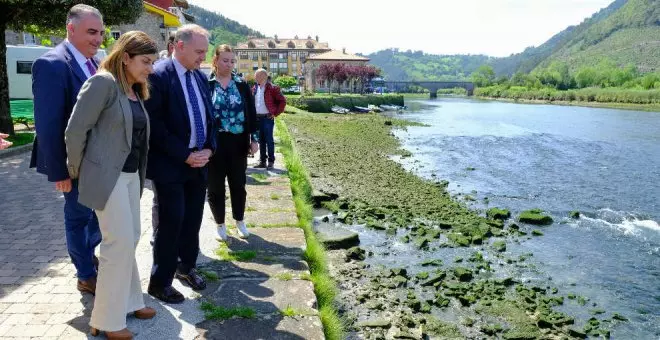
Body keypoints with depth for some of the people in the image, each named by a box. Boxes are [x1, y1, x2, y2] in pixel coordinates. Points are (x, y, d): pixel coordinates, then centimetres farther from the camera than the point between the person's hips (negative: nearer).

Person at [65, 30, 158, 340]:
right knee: (120, 242, -5)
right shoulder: (103, 82, -14)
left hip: (131, 174, 8)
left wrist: (139, 172, 10)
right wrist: (78, 171, -4)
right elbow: (75, 131, -15)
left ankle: (128, 301, 31)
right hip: (107, 175, -8)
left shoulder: (136, 90, 11)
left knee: (130, 239, 15)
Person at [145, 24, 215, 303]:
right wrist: (184, 155, -17)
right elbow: (155, 125, -17)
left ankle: (186, 266, 32)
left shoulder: (201, 77, 9)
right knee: (171, 222, -1)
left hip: (199, 162, 7)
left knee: (193, 219, 14)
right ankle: (160, 282, 14)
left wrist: (208, 149, 1)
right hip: (170, 164, -7)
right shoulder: (158, 75, -13)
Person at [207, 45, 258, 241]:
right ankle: (220, 224, 23)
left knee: (238, 184, 11)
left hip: (238, 143, 2)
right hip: (214, 144, -2)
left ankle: (239, 221, 29)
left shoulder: (242, 85, 5)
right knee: (216, 186, 8)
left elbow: (251, 113, 7)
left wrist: (253, 138, 1)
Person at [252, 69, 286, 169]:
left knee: (269, 140, -2)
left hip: (268, 118, -6)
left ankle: (271, 161, 5)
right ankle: (262, 161, 17)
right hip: (257, 118, 6)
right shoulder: (255, 88, 11)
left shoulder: (272, 88, -8)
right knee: (261, 140, 10)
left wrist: (276, 113, -9)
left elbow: (283, 101, -8)